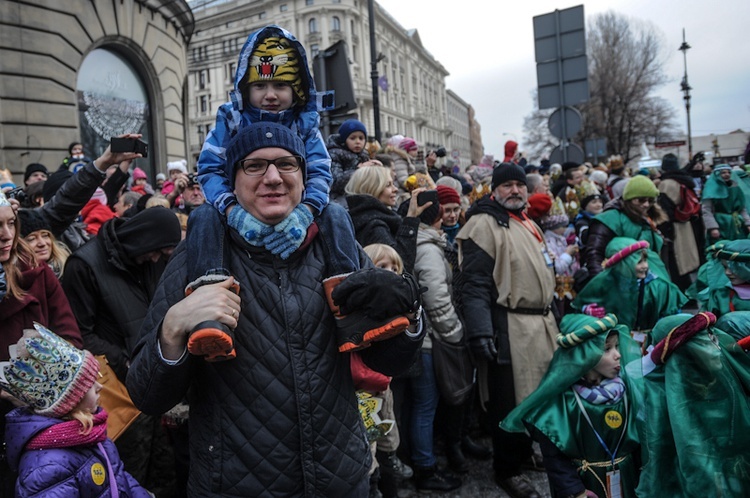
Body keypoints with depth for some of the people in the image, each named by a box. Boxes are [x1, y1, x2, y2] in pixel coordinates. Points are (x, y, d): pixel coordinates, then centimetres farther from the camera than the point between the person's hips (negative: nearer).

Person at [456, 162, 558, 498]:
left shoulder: (526, 224, 20)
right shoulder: (484, 223, -10)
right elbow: (476, 284, -18)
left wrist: (551, 315, 26)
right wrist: (480, 331, -26)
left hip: (542, 323, 9)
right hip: (510, 329, -9)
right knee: (512, 403, -1)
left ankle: (527, 451, 38)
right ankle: (507, 470, 17)